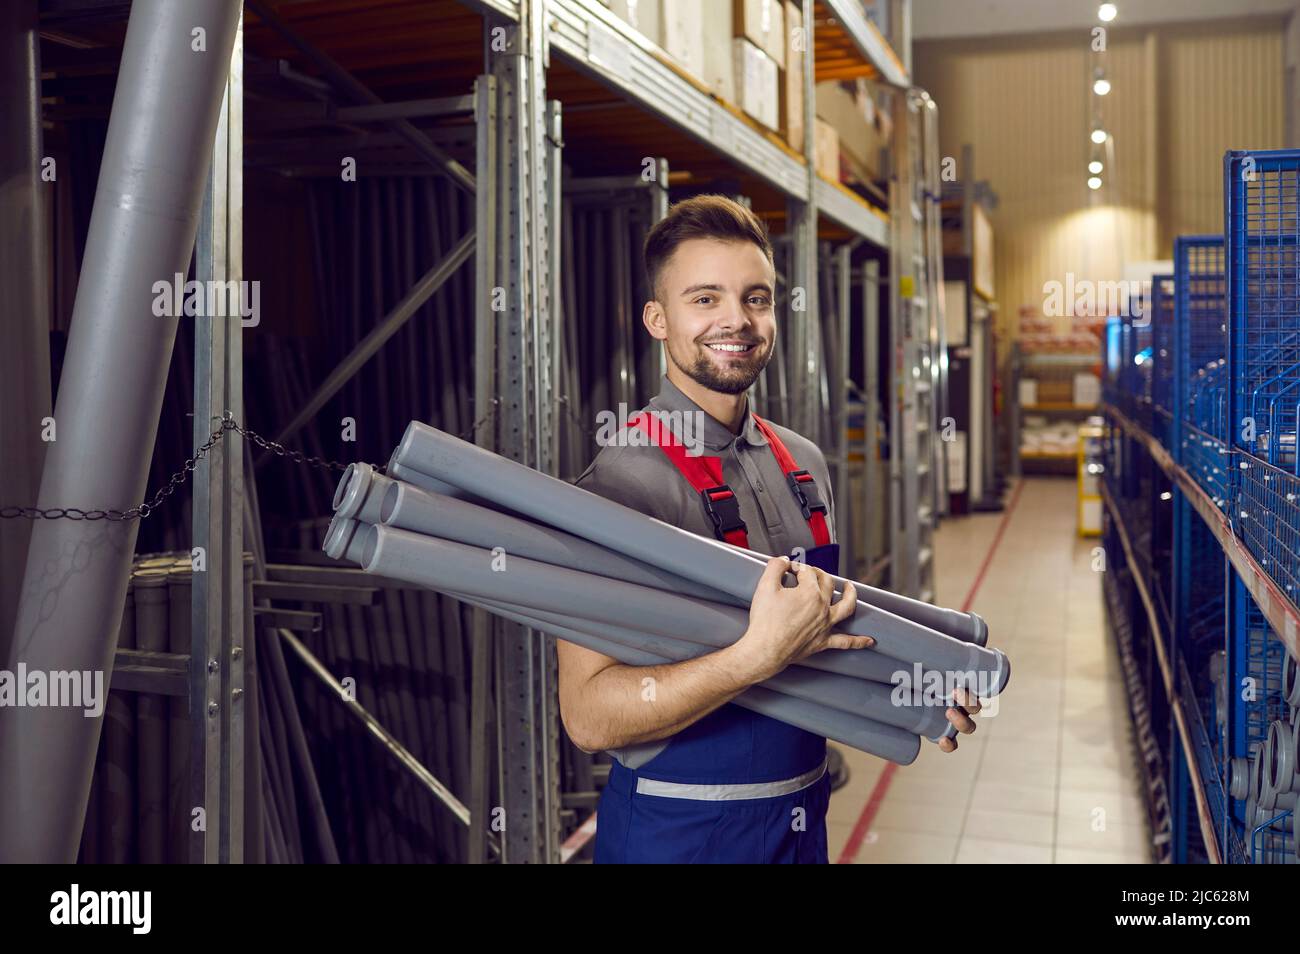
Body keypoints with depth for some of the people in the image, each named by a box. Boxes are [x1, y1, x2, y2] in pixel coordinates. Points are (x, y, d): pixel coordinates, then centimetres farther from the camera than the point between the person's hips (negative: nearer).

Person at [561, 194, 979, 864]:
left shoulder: (805, 464, 4)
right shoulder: (625, 478, -19)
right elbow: (589, 717, -24)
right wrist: (765, 651, -30)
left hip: (803, 817, 7)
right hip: (677, 832, -7)